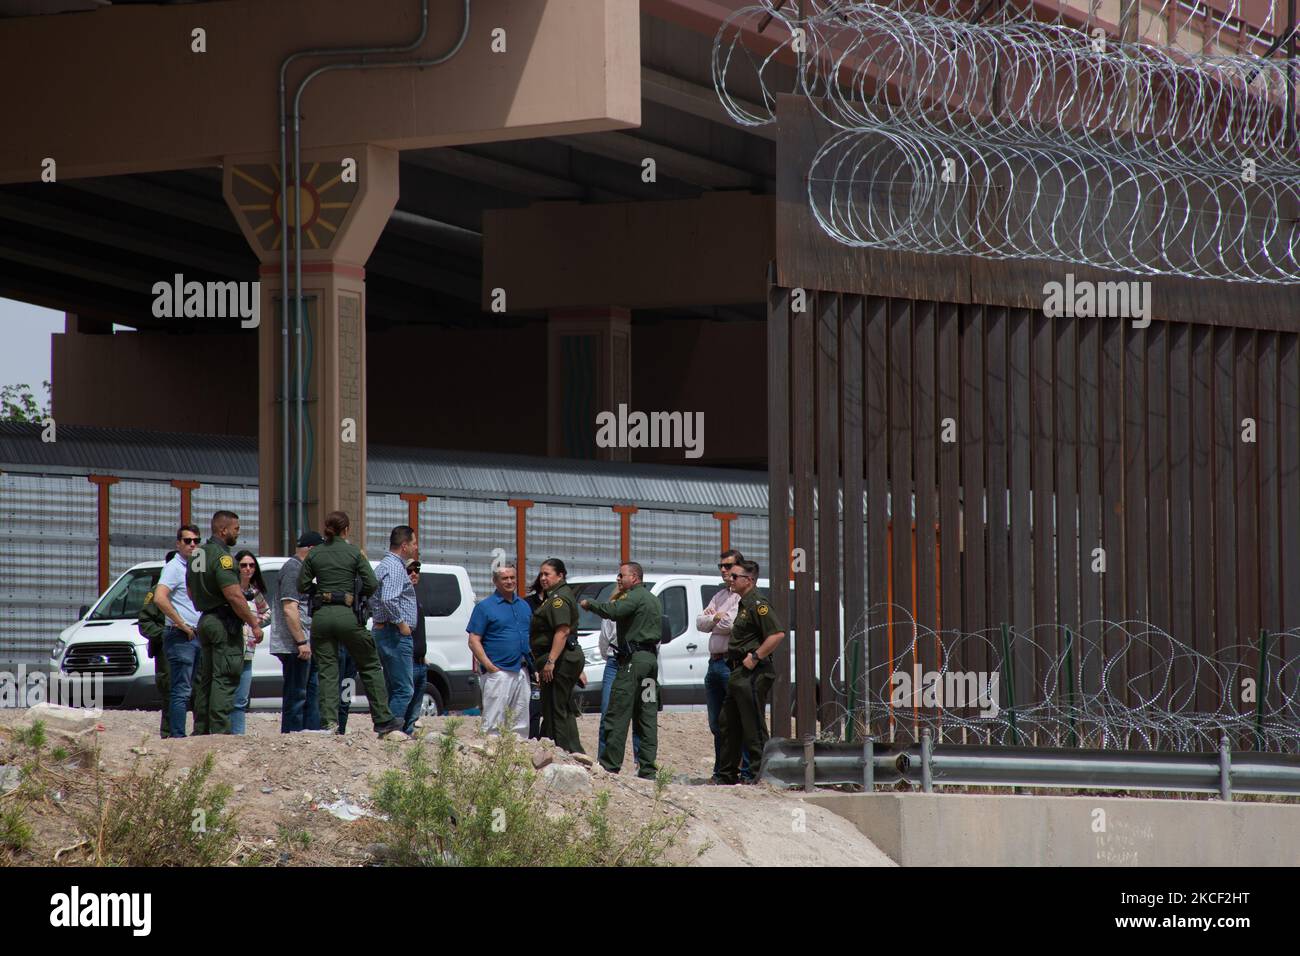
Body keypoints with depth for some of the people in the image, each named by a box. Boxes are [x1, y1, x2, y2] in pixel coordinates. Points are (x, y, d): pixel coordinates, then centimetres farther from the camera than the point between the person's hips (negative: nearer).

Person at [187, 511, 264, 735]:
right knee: (225, 680, -9)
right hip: (224, 623, -9)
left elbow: (191, 591, 23)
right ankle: (220, 731, -14)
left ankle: (201, 730, 14)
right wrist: (254, 624, -15)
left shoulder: (197, 555, 14)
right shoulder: (222, 556, -16)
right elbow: (234, 595, -22)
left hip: (205, 620, 9)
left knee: (206, 679, 13)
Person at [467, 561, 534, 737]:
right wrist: (490, 667, -15)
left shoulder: (524, 605, 16)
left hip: (522, 673, 6)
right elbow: (474, 641, -6)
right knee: (494, 724, -9)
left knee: (521, 725, 9)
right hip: (498, 674, -6)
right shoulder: (485, 607, -2)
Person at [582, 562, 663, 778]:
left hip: (634, 659, -10)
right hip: (651, 658, 10)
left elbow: (613, 611, -27)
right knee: (647, 717, 7)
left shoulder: (636, 596, -10)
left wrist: (589, 604, -12)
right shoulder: (653, 599, 22)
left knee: (618, 715, -8)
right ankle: (647, 769, 4)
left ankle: (609, 766, -10)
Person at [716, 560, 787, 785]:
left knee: (754, 726, -7)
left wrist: (755, 658, -22)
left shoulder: (757, 604, -14)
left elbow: (778, 633, -24)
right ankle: (728, 774, 24)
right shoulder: (742, 605, 17)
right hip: (738, 673, 11)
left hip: (752, 674, -11)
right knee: (729, 724, 16)